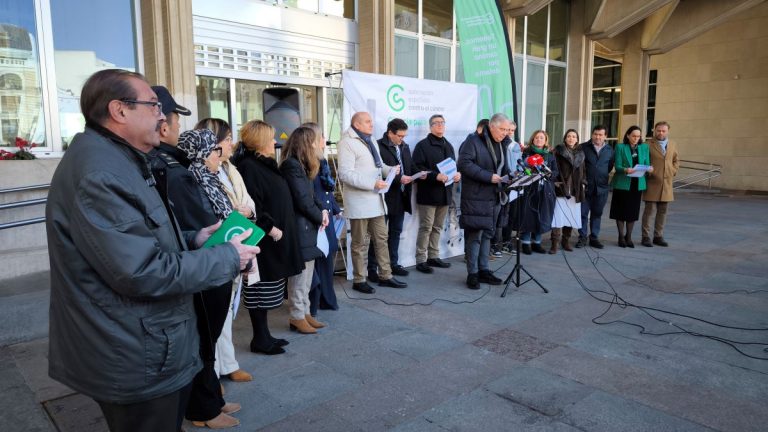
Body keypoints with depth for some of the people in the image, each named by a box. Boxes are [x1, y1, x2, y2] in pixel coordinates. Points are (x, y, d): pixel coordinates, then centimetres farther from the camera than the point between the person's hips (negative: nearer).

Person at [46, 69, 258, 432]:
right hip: (136, 363, -10)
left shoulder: (116, 159, 11)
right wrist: (229, 258, -18)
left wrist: (191, 239, 3)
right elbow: (143, 272, -29)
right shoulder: (97, 174, -25)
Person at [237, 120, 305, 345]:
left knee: (268, 292, 15)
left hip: (277, 237, 10)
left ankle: (264, 335, 25)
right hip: (263, 240, -10)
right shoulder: (248, 167, -15)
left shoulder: (265, 164, 15)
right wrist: (270, 227, -20)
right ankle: (260, 339, 12)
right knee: (260, 291, 1)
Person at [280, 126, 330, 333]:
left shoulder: (301, 165, 16)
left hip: (308, 227, 10)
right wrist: (320, 218, -6)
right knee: (300, 274, -1)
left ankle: (304, 312, 24)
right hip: (300, 228, -10)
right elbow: (302, 200, -18)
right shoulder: (291, 165, -16)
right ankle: (297, 317, 9)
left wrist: (322, 210, -1)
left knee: (307, 274, 14)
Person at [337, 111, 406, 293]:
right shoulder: (347, 143, -12)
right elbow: (345, 174, -21)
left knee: (381, 238, 12)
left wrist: (391, 169, 3)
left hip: (375, 199, 8)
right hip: (359, 201, -8)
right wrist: (372, 183, -25)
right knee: (360, 243, 3)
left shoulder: (370, 142, 18)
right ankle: (359, 280, 15)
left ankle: (385, 276, 22)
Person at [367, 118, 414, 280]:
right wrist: (398, 179, -23)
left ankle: (393, 264, 27)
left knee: (396, 232, 16)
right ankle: (372, 269, 7)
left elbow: (410, 167, 18)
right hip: (384, 197, -8)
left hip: (401, 197, 8)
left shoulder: (405, 147, 13)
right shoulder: (379, 146, -13)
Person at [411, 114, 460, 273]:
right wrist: (436, 176, -25)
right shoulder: (422, 145, -5)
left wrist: (457, 174, 0)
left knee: (438, 227, 12)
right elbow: (418, 168, -14)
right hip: (428, 193, -7)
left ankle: (433, 256, 22)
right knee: (426, 227, -5)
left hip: (445, 193, 7)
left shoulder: (448, 146, 19)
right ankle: (421, 260, 1)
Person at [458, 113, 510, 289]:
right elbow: (464, 163, -20)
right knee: (475, 235, -5)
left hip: (495, 197, 8)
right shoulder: (473, 141, -9)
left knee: (487, 234, 12)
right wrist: (489, 176, -22)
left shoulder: (501, 144, 16)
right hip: (476, 197, -8)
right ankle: (472, 273, 3)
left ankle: (483, 270, 20)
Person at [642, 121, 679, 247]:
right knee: (649, 210, -2)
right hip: (652, 182, -5)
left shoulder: (673, 145, 13)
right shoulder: (648, 145, -5)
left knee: (662, 211, 9)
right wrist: (648, 172, -11)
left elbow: (676, 160, 20)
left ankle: (658, 236, 17)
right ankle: (646, 237, 4)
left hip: (667, 183, 5)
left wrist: (673, 172, 7)